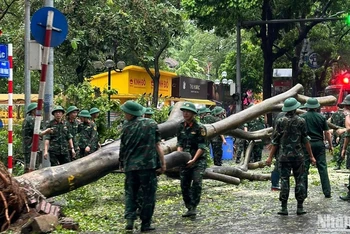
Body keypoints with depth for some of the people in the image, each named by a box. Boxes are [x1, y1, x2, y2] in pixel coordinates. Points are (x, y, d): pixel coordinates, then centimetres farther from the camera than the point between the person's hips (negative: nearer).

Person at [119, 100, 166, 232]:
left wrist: (122, 163, 19)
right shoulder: (151, 124, 0)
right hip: (148, 165, -1)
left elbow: (123, 148, 5)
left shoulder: (127, 127, 0)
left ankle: (130, 219, -1)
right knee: (148, 194, 7)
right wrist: (163, 163, 3)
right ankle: (145, 224, 8)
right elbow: (157, 145, -1)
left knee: (130, 193, 14)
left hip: (130, 166, 1)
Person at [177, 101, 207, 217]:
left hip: (198, 160, -5)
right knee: (184, 185, 4)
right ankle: (189, 208, 15)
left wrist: (193, 160, -18)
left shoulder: (199, 128, -9)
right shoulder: (181, 127, 7)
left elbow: (201, 147, -11)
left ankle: (194, 207, -9)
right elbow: (180, 144, 12)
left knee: (196, 183, -17)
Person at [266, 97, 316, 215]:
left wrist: (270, 157, 6)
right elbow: (305, 140, -1)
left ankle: (284, 208, 2)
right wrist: (311, 156, 6)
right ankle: (300, 207, 8)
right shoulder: (301, 121, -3)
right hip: (298, 156, 0)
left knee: (284, 180, 3)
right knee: (299, 180, 8)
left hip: (284, 156, 0)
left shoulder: (280, 121, -2)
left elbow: (275, 141, 0)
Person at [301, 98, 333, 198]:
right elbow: (327, 133, 2)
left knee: (304, 168, 6)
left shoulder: (302, 117, -3)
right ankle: (327, 192, 3)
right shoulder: (321, 117, 1)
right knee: (323, 168, 4)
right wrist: (330, 145, 11)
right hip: (319, 144, 1)